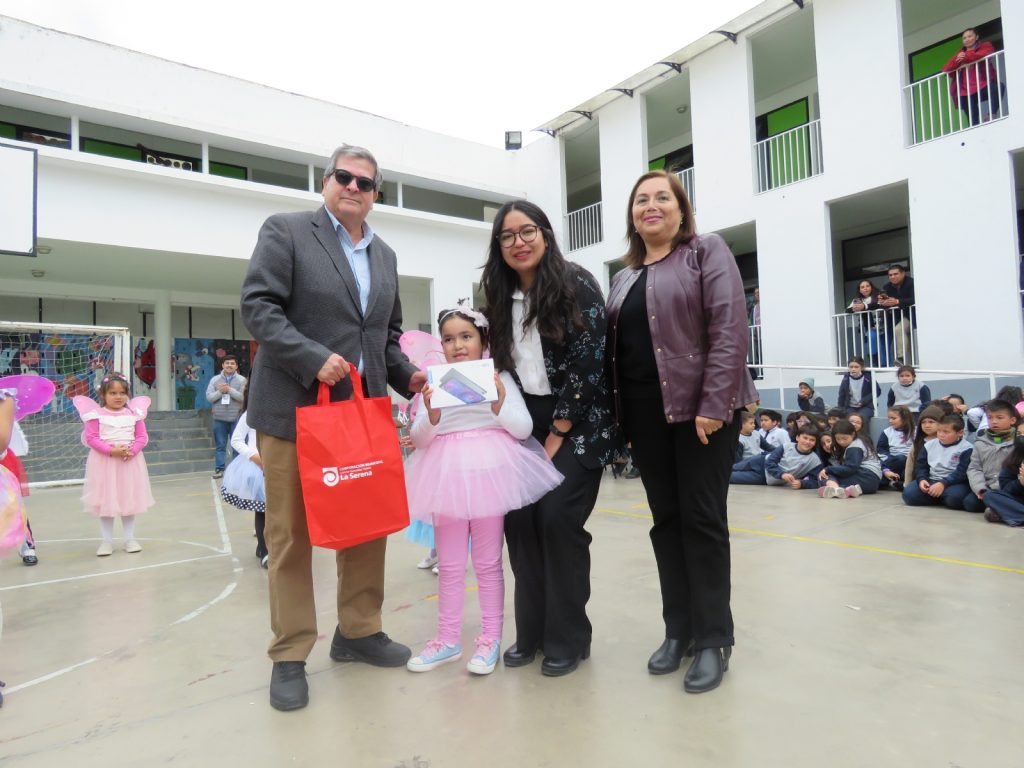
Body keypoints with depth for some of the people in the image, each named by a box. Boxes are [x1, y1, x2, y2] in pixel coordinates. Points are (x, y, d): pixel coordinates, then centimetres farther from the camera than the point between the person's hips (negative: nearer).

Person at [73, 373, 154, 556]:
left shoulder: (134, 413, 2)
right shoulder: (96, 414, -6)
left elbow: (142, 436, 1)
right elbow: (91, 438, -11)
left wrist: (132, 450, -16)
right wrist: (111, 450, -21)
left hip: (130, 461, 2)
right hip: (104, 462, -2)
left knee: (129, 499, 10)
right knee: (105, 501, 7)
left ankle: (129, 538, 22)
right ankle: (106, 540, 18)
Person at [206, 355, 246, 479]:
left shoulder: (242, 380, 0)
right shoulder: (215, 380, 7)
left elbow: (243, 397, -11)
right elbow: (209, 397, -1)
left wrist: (229, 390, -16)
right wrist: (220, 391, -16)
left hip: (236, 418, -2)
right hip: (219, 418, 2)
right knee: (220, 445, 7)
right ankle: (219, 469, 12)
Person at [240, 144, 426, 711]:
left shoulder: (384, 255, 17)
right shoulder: (285, 231, 0)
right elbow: (258, 306, -10)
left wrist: (406, 375, 4)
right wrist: (314, 358, -20)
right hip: (293, 408, -5)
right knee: (290, 535, 3)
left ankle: (358, 632, 30)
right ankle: (290, 655, 18)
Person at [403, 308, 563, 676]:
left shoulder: (500, 378, 0)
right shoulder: (435, 383, 5)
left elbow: (524, 429, -5)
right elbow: (419, 438, 2)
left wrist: (500, 403, -21)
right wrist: (430, 415, -18)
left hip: (488, 472, -2)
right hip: (447, 476, 3)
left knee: (488, 563, 9)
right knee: (449, 565, 13)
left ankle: (490, 638, 22)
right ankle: (448, 639, 28)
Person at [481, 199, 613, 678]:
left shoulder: (577, 286, -9)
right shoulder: (501, 297, 8)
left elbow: (588, 365, -14)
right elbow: (501, 366, 11)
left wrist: (557, 437, -14)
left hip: (578, 424, -5)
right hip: (526, 424, 5)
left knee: (557, 517, -12)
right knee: (519, 518, -1)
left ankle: (568, 637, 7)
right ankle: (531, 630, 16)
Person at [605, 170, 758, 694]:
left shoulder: (706, 252, 1)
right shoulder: (624, 278, 18)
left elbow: (729, 330, -11)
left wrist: (714, 405, -19)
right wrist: (617, 415, 6)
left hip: (701, 406, -5)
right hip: (645, 414, 6)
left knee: (702, 519, -1)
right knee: (666, 520, 9)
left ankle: (714, 639, 12)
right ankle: (678, 630, 21)